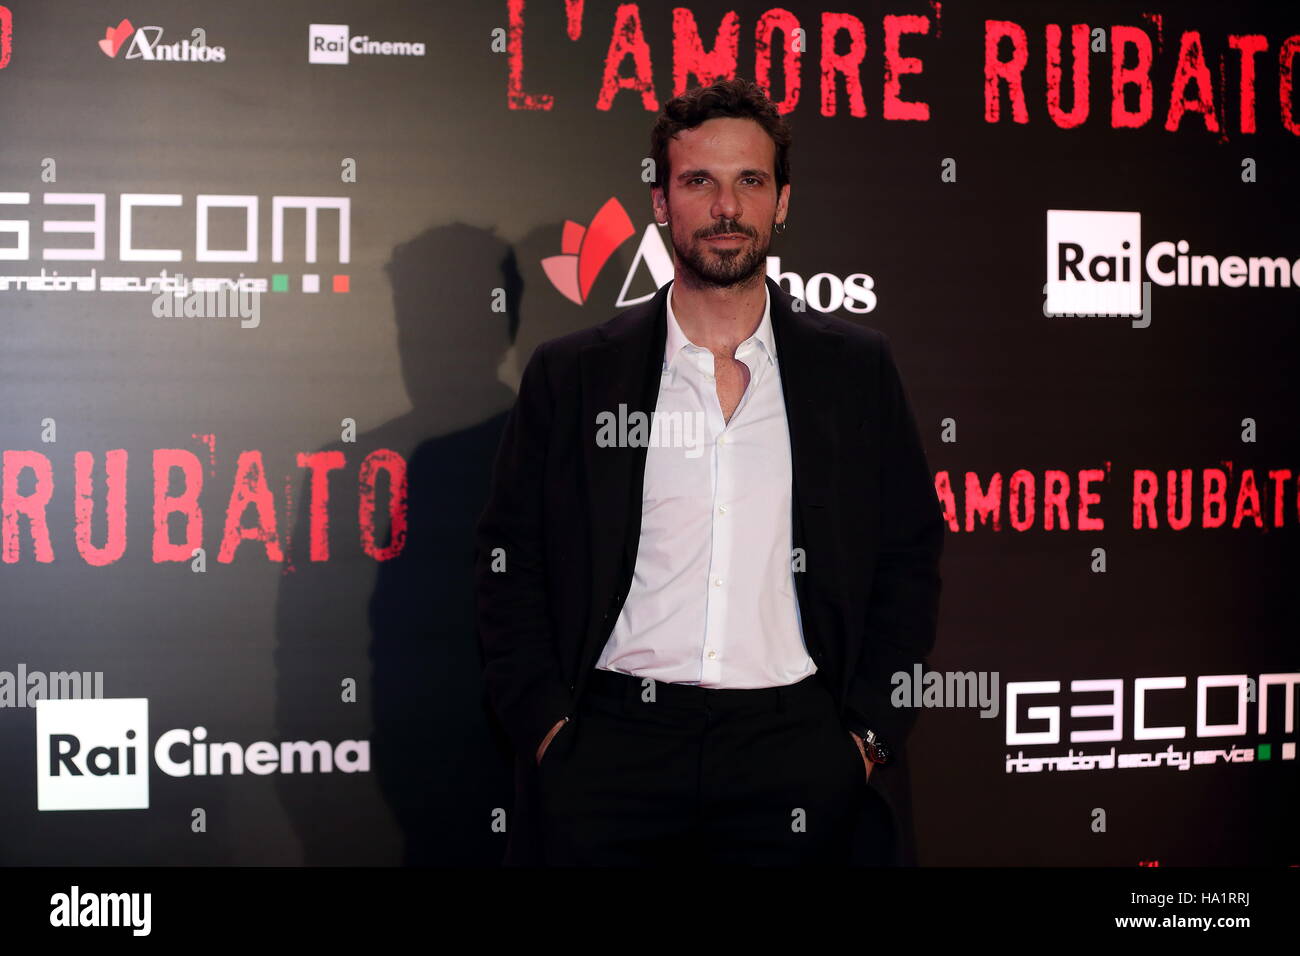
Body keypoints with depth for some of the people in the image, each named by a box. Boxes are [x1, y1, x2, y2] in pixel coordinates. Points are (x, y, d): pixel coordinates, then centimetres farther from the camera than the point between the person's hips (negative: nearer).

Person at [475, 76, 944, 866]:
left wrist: (870, 733, 0)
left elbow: (911, 556, 8)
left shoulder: (857, 367, 7)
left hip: (794, 747, 1)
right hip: (609, 748, 0)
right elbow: (509, 563, 7)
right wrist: (547, 725, -3)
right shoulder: (570, 373, 5)